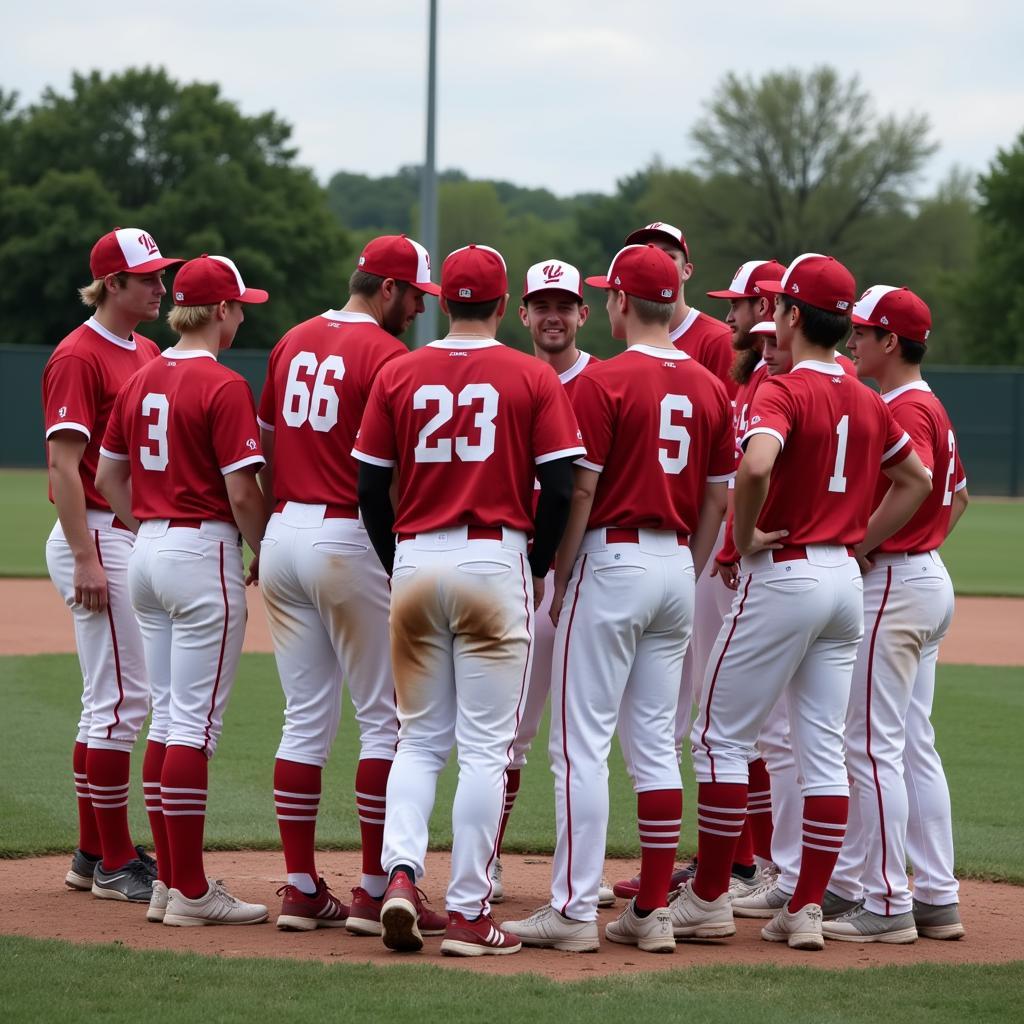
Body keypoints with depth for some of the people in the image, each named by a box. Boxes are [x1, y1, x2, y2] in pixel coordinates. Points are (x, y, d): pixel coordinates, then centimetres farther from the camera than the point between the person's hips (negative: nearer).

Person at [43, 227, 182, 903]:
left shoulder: (149, 354, 15)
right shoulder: (80, 356, -11)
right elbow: (64, 464, -17)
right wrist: (87, 561, -22)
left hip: (140, 538, 9)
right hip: (97, 539, -9)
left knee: (116, 700, 12)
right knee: (121, 699, -9)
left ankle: (95, 853, 19)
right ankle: (115, 864, -5)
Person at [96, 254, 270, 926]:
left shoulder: (140, 382, 10)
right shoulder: (223, 386, -13)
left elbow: (109, 477, 16)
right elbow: (243, 494, -17)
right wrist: (267, 559, -2)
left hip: (148, 550, 8)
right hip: (205, 553, -8)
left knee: (168, 718, 12)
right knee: (195, 724, -6)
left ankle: (171, 882, 15)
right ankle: (190, 891, -5)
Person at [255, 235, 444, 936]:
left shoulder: (294, 343, 12)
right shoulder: (387, 355, -10)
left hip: (283, 534, 7)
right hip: (352, 541, -7)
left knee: (306, 718, 10)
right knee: (386, 718, 0)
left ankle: (302, 890, 9)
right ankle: (376, 893, -1)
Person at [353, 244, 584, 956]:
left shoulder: (398, 375, 5)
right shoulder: (533, 378, -2)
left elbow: (371, 488, 5)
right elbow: (561, 488, -6)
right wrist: (539, 568, 9)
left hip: (414, 561, 3)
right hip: (495, 563, -3)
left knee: (419, 739, 13)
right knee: (486, 748, 1)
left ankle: (401, 874, -6)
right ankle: (469, 913, 0)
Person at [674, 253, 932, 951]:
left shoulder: (784, 392, -14)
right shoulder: (868, 402, 10)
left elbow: (756, 466, -33)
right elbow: (917, 481, 21)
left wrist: (745, 537, -17)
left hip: (783, 575, -7)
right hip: (846, 578, 7)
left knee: (722, 735, 3)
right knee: (824, 749, 7)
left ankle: (710, 899, 4)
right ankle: (808, 909, 6)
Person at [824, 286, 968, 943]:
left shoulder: (905, 409, -15)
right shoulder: (931, 406, 17)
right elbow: (956, 493, 26)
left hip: (894, 582, -10)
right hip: (929, 579, 10)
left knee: (873, 744, -8)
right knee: (914, 745, 12)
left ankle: (886, 904, -7)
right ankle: (937, 897, 13)